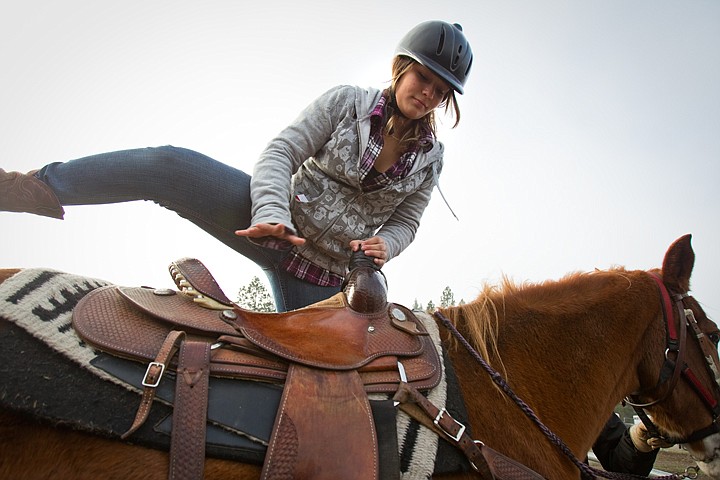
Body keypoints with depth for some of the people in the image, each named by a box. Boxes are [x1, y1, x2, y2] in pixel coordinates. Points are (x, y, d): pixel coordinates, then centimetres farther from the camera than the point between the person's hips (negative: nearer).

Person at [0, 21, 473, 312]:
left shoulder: (430, 158, 6)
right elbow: (281, 152, -12)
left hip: (323, 272, 3)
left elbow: (406, 221, 11)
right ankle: (40, 186, -9)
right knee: (167, 166, -22)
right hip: (275, 227, -2)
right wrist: (272, 213, -30)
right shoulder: (346, 103, -3)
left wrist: (384, 244, -14)